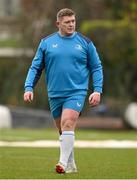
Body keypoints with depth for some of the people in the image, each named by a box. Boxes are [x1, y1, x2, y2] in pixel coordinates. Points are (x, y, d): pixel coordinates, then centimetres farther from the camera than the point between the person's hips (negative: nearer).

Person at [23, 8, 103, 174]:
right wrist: (29, 88, -3)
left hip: (76, 92, -3)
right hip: (55, 94, 3)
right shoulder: (46, 42, 5)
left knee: (67, 125, -20)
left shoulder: (85, 42, 2)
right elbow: (35, 67, 9)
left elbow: (96, 68, 7)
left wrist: (97, 90, -3)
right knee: (62, 130, 11)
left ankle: (63, 163, -22)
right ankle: (71, 165, 23)